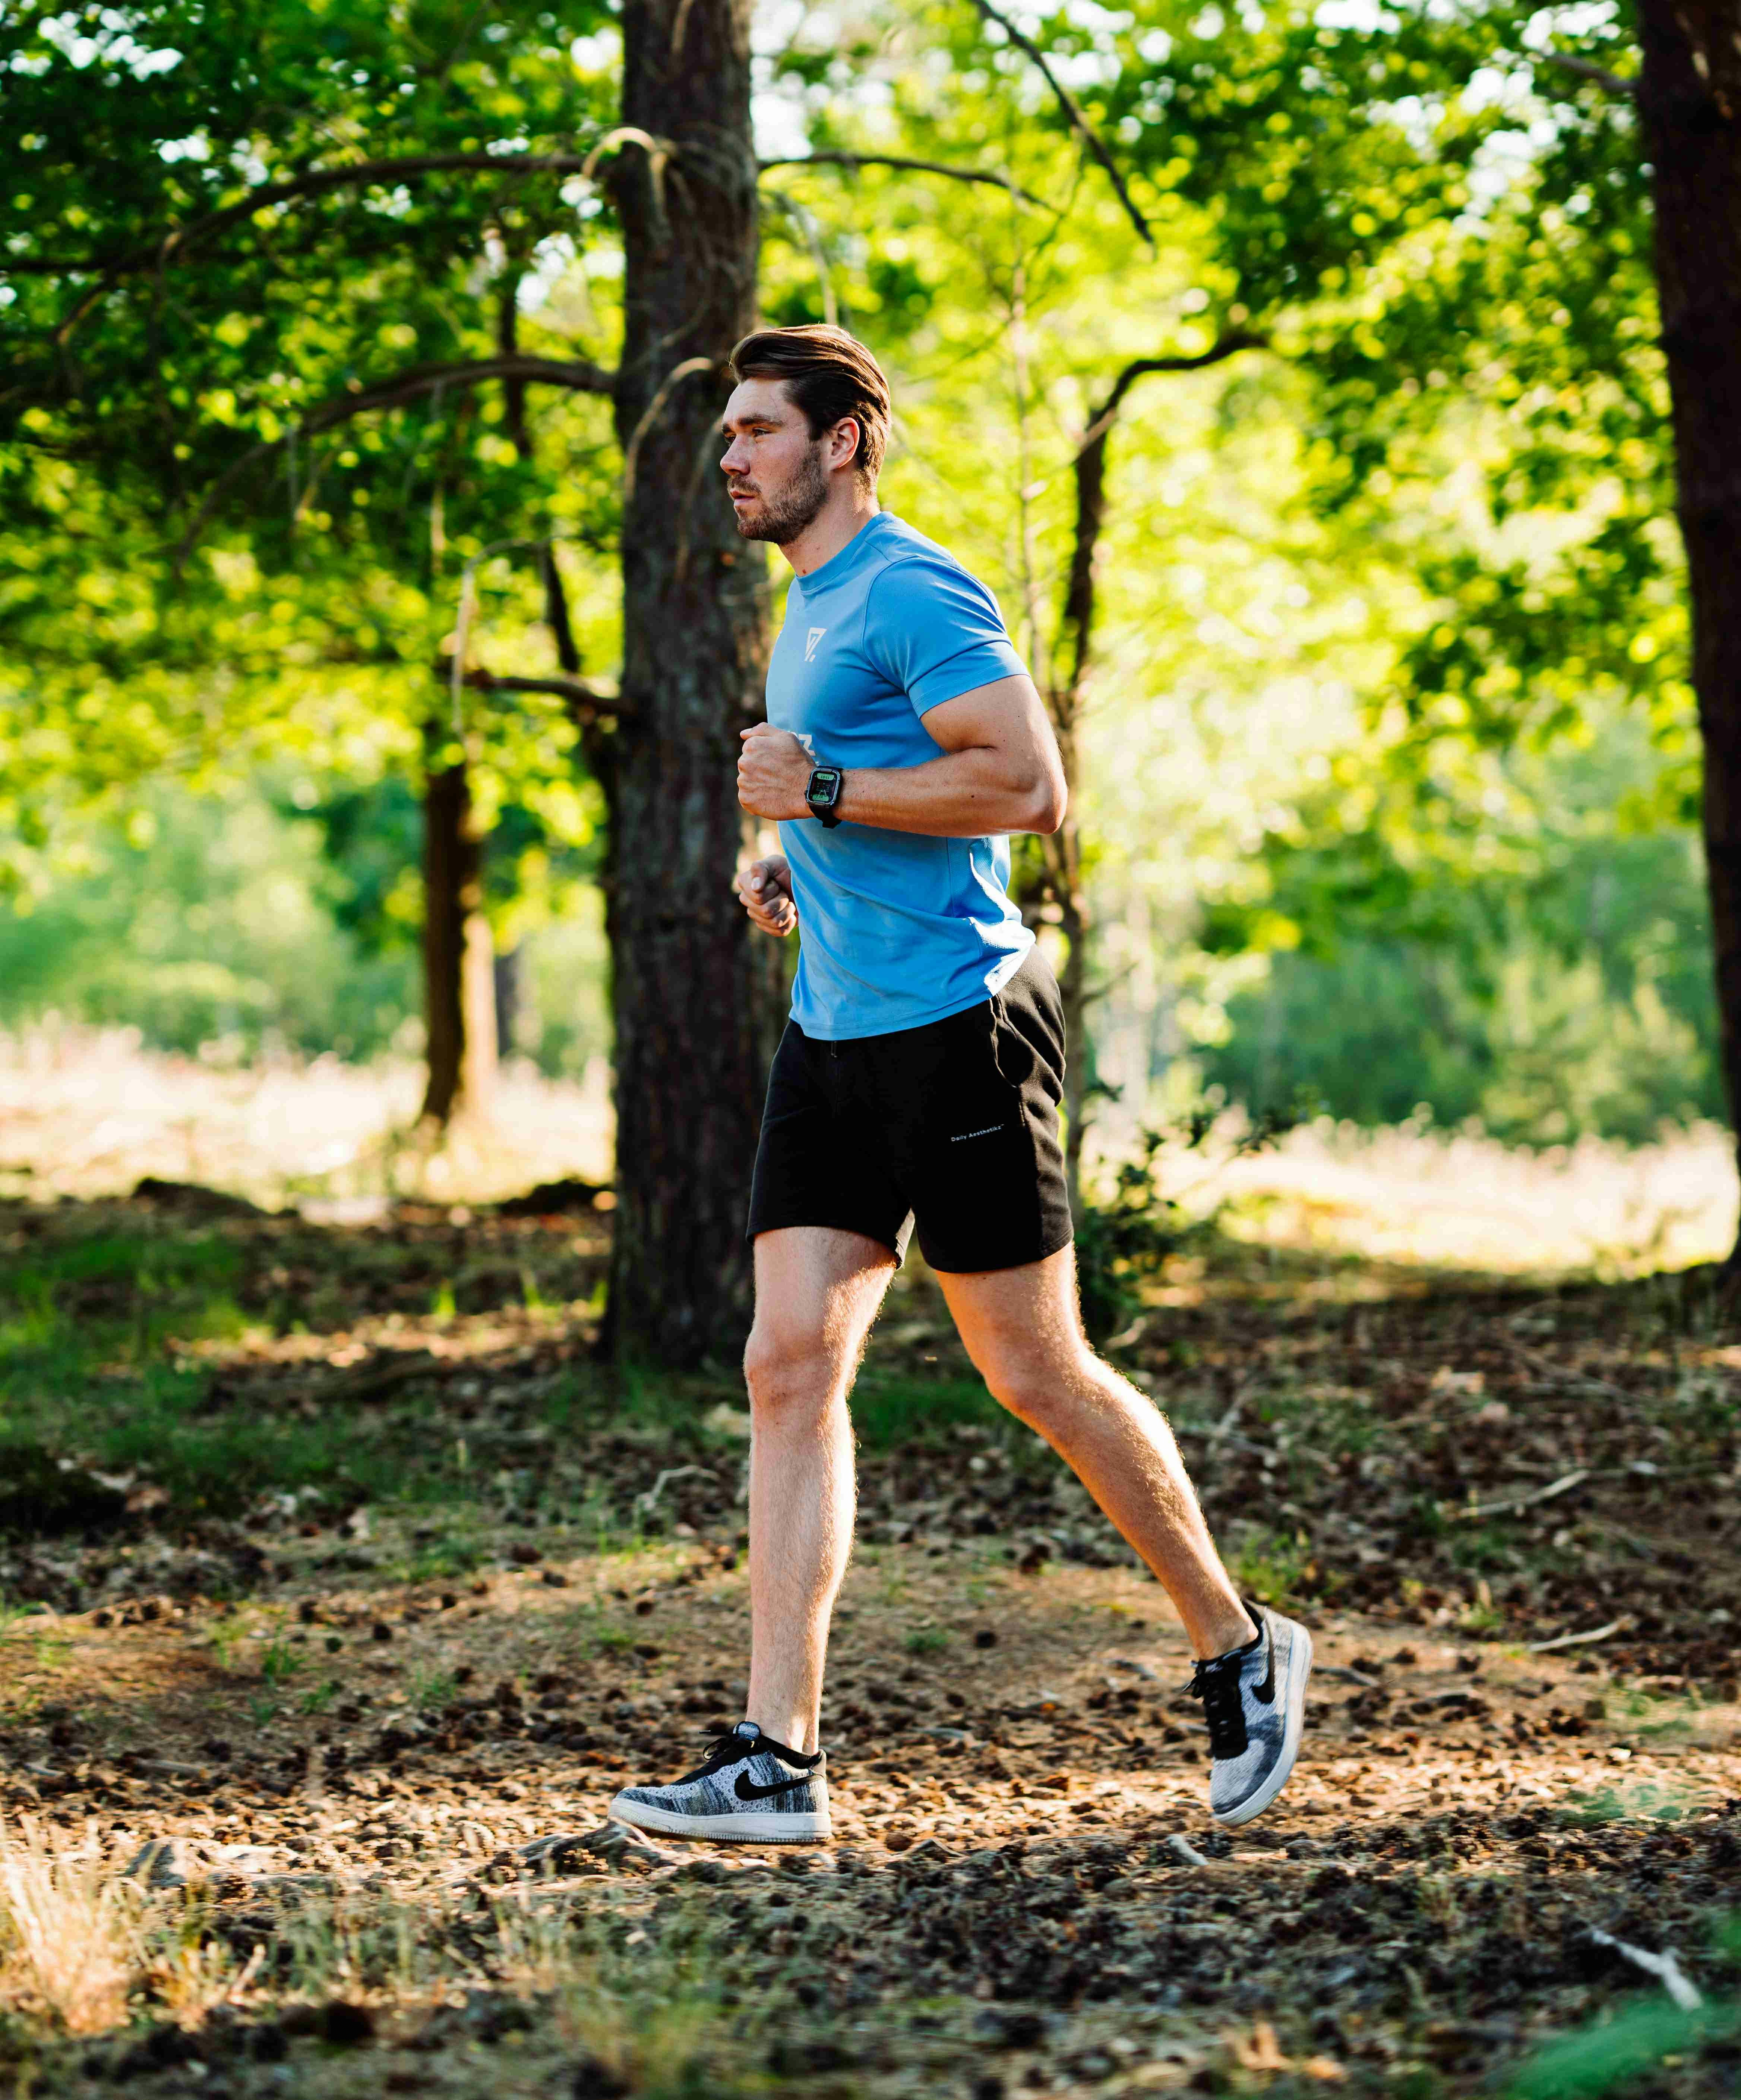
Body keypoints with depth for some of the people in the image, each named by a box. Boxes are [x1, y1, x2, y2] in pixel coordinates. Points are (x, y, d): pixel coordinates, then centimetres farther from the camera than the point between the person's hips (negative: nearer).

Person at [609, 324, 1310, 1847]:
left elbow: (1027, 783, -22)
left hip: (958, 1024, -9)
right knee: (791, 1367, -2)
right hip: (835, 1036, 9)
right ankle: (778, 1762, -4)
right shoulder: (810, 608, 18)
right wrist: (794, 861, 15)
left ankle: (1240, 1652, 21)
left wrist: (820, 789, -18)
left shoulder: (914, 590, -11)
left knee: (1036, 1376, 1)